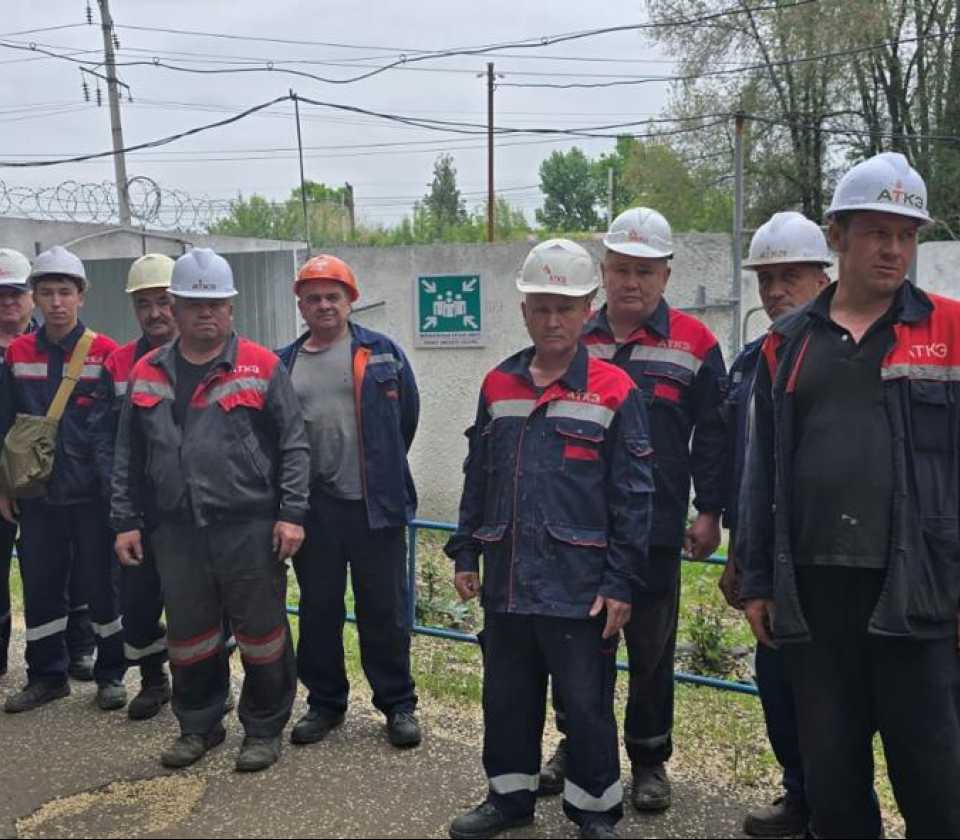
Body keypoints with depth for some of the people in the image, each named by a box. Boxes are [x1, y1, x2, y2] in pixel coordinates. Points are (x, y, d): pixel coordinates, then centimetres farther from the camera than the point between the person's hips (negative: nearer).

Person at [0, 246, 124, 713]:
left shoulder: (104, 353, -6)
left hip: (92, 493, -3)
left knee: (100, 585, 5)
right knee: (40, 586, 11)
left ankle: (111, 674, 20)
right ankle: (47, 675, 26)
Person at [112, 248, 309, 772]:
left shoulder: (262, 368, -2)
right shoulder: (147, 373, 9)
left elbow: (293, 447, -4)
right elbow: (128, 457, 13)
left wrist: (291, 513, -10)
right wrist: (125, 520, 8)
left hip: (251, 528, -3)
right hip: (176, 531, 4)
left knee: (260, 632, 7)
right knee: (188, 635, 15)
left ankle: (263, 729, 24)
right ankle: (199, 725, 34)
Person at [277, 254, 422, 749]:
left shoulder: (383, 354, 1)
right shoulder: (283, 365, 8)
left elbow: (407, 415, 6)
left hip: (374, 504, -2)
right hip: (312, 508, 3)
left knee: (384, 610, 6)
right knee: (318, 610, 14)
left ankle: (398, 703, 20)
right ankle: (325, 701, 30)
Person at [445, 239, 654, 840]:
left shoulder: (614, 391, -6)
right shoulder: (498, 386, 7)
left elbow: (633, 496, -7)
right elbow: (478, 477, 13)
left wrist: (622, 582, -10)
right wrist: (466, 553, 10)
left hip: (579, 586, -4)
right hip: (507, 581, 5)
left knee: (587, 702, 9)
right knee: (507, 696, 17)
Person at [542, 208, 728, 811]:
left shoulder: (694, 345, -2)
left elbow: (713, 437, -1)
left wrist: (710, 511, -5)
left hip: (655, 529, -2)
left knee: (652, 650, 10)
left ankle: (650, 759, 27)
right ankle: (575, 743, 32)